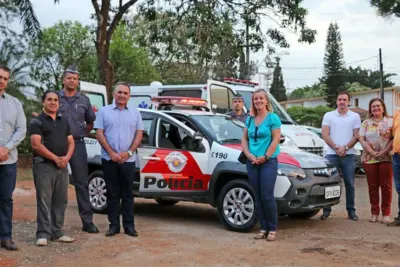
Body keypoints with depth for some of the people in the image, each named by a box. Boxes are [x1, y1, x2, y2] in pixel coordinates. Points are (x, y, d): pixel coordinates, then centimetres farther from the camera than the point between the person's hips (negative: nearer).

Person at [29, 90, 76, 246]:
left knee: (61, 201, 8)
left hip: (62, 167, 6)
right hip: (44, 165, -6)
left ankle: (57, 232, 15)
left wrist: (67, 157, -6)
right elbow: (36, 145, -12)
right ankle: (43, 234, -3)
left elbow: (71, 142, 14)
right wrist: (55, 158, -14)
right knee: (44, 200, -7)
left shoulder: (64, 122, 18)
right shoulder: (37, 121, -2)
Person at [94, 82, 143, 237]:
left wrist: (129, 152, -7)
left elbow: (139, 134, 5)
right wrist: (111, 153, -10)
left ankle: (129, 225, 9)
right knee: (112, 193, 4)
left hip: (128, 160, 1)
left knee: (127, 193, 4)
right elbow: (99, 133, -1)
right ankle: (114, 224, 11)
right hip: (109, 159, -1)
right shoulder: (104, 111, 5)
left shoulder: (135, 113, 10)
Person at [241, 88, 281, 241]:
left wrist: (265, 157, -13)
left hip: (268, 161, -5)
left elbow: (276, 140, -7)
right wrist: (249, 155, -4)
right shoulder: (250, 119, 13)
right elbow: (244, 139, 13)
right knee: (257, 197, 6)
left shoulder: (273, 118, -2)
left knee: (267, 196, -8)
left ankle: (272, 229, 4)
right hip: (252, 162, 5)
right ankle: (264, 228, 15)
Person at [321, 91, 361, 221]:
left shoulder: (355, 116, 7)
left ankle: (351, 210, 12)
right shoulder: (328, 115, 7)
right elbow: (325, 135, 0)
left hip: (348, 155, 0)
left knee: (349, 184, 4)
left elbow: (356, 136, 2)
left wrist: (345, 148, -11)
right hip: (331, 154, 0)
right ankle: (326, 209, 7)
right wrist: (336, 148, -10)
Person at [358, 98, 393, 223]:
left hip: (386, 158, -1)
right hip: (369, 159, 1)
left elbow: (394, 139, -2)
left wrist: (384, 151, -14)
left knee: (386, 186, -1)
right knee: (372, 186, 3)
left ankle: (386, 213, 7)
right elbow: (361, 139, 1)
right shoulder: (366, 123, 10)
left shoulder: (390, 122, 6)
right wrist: (372, 152, -12)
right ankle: (374, 212, 11)